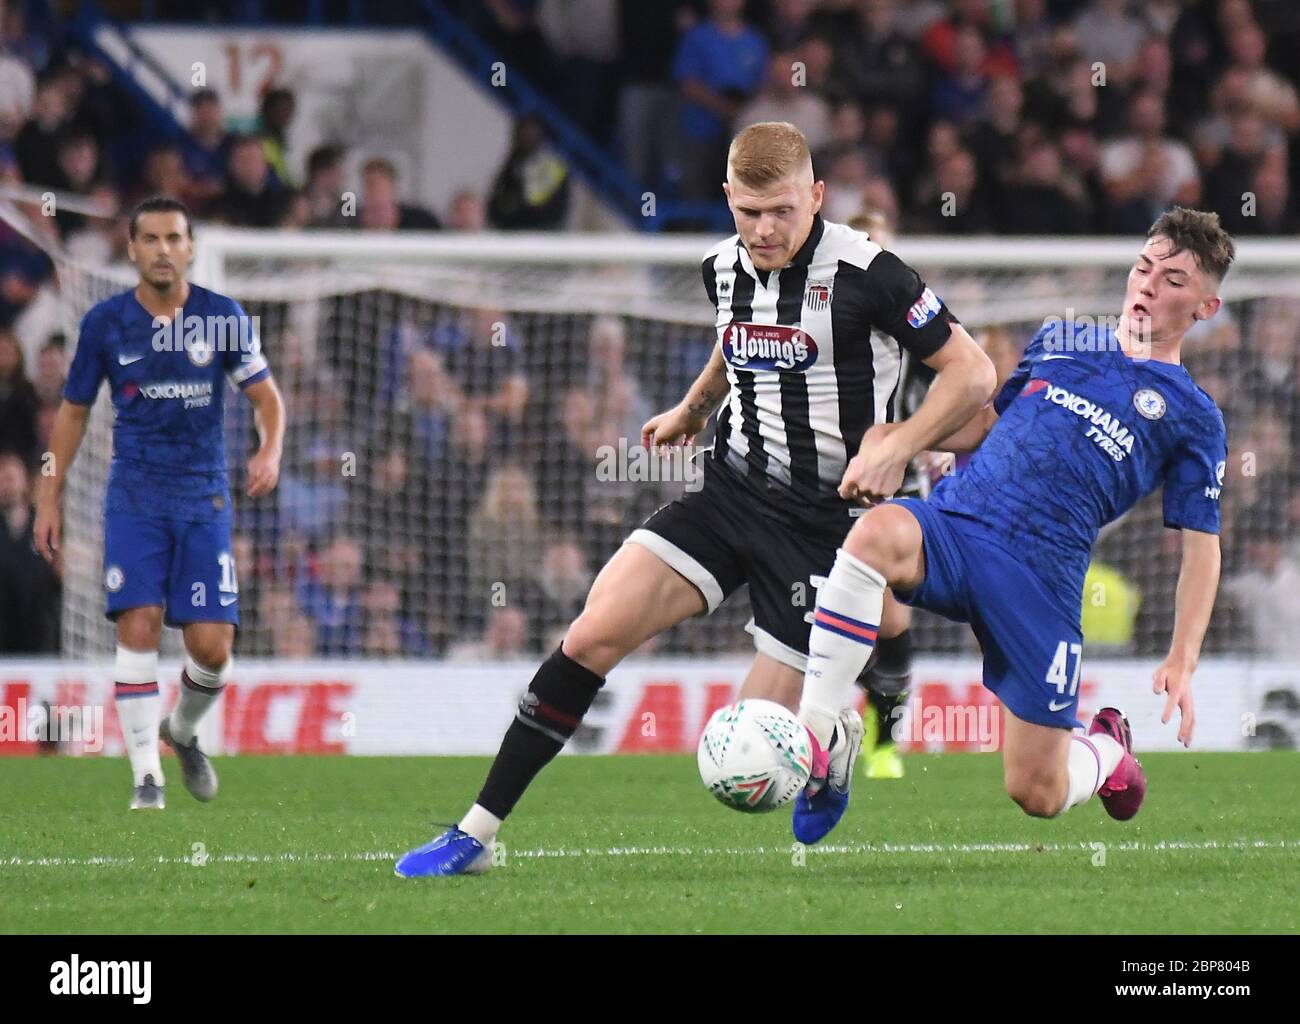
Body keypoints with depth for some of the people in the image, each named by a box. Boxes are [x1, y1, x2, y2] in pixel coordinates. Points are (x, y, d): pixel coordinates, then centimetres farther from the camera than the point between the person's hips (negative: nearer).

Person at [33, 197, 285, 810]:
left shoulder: (222, 316, 0)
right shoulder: (105, 322, 0)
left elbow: (266, 395, 6)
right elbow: (74, 410, 10)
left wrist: (270, 450, -15)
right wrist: (50, 497, 8)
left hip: (205, 499, 1)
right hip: (134, 499, -1)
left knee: (212, 644, -6)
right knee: (138, 626, -16)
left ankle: (184, 730, 27)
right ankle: (147, 777, -10)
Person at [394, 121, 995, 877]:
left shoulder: (865, 273, -15)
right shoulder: (725, 268, 5)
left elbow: (973, 372, -11)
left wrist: (899, 447, -21)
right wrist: (694, 409, 24)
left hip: (824, 523, -5)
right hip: (732, 494, 5)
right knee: (594, 635, -12)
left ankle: (837, 741, 32)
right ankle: (476, 835, -6)